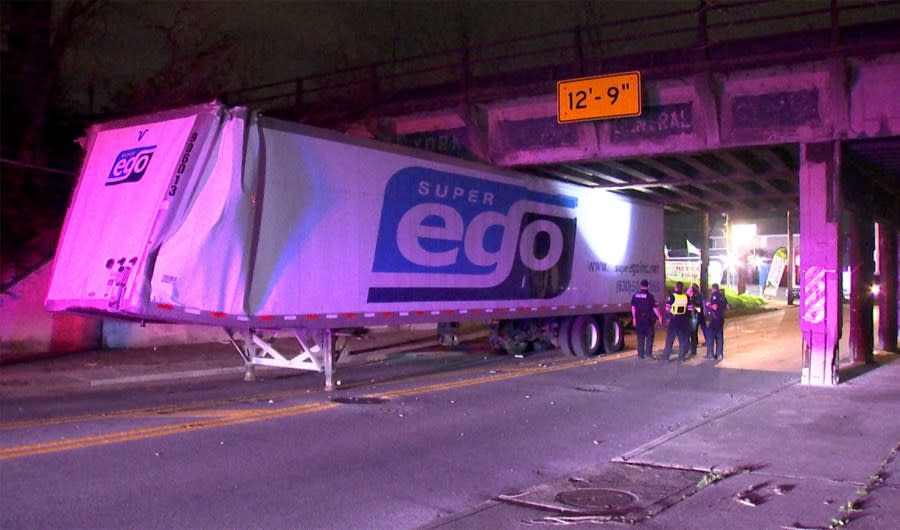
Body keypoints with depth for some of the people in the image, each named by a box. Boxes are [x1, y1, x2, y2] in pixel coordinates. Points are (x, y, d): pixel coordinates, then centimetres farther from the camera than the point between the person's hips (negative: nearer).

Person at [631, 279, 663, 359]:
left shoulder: (635, 296, 3)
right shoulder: (650, 296, -11)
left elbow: (633, 307, 8)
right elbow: (655, 308, -10)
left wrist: (634, 317, 16)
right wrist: (659, 317, -1)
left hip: (639, 319, 4)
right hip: (648, 319, -4)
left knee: (640, 337, 9)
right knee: (649, 337, 5)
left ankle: (640, 354, 10)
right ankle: (648, 353, 1)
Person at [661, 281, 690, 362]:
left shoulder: (672, 296, -11)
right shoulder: (686, 297, -4)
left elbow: (667, 308, -10)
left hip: (673, 320, -2)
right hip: (683, 321, 2)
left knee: (670, 339, 6)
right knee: (683, 339, 10)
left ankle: (666, 356, 7)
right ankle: (681, 357, 10)